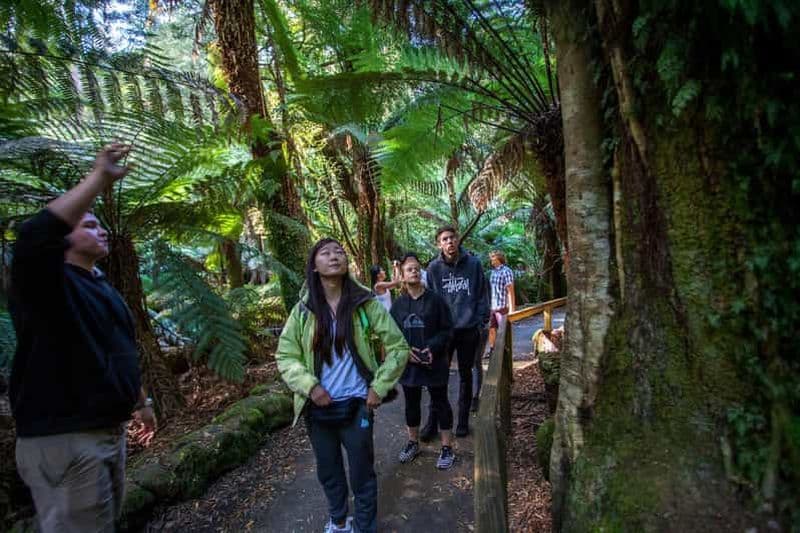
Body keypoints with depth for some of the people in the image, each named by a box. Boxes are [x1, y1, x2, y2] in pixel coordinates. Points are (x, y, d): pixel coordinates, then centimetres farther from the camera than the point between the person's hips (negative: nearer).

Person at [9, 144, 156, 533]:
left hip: (110, 432, 8)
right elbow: (35, 237, -34)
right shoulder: (47, 283, -10)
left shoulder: (103, 288, 14)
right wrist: (99, 179, -31)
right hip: (64, 440, -8)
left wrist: (140, 403, 27)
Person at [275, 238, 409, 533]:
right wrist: (309, 386, -13)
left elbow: (398, 347, -5)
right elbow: (285, 356, 1)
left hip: (356, 405, -2)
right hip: (318, 407, 3)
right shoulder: (303, 310, -4)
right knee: (328, 471, 22)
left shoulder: (365, 304, -10)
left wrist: (379, 387, -10)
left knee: (362, 473, 12)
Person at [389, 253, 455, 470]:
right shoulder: (398, 304, 2)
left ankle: (447, 447, 22)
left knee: (440, 402, 8)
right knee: (411, 403, 17)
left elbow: (447, 329, -6)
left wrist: (433, 348, -19)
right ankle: (413, 443, 35)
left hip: (435, 362, -3)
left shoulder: (435, 299, -7)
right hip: (409, 362, 3)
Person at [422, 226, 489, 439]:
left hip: (469, 329, 0)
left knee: (465, 375, 14)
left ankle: (463, 421, 29)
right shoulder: (434, 268, -3)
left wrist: (482, 320, -4)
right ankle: (432, 422, 20)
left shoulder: (473, 263, -3)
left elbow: (482, 294, 1)